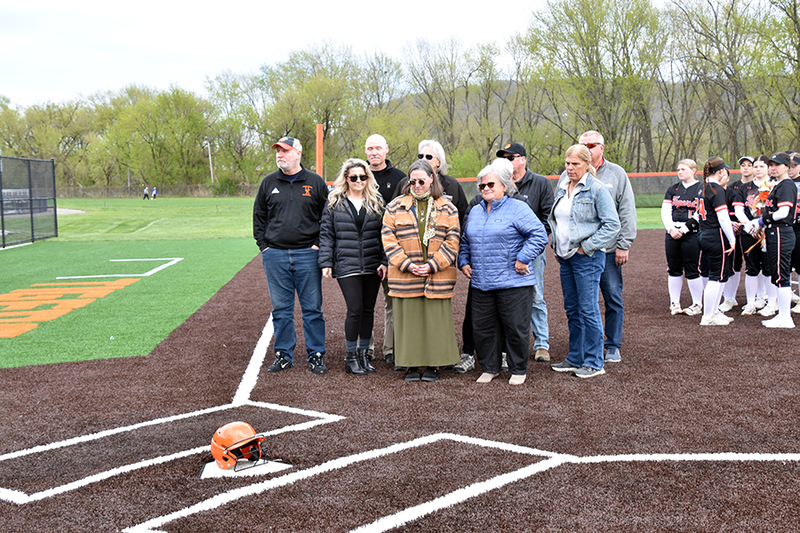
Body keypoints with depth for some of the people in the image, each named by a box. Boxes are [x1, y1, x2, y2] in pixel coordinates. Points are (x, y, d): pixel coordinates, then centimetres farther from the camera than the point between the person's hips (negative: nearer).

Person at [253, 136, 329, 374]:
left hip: (307, 255, -2)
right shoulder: (268, 183, 9)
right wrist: (264, 246, 6)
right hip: (275, 255, 2)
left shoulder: (316, 182, 4)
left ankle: (316, 355, 11)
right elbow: (258, 216, 16)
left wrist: (319, 244, -2)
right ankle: (283, 355, 16)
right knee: (281, 309, 7)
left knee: (312, 308, 2)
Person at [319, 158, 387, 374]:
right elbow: (326, 234, 3)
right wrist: (326, 263, -3)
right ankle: (351, 357, 8)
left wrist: (384, 262, -1)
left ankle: (363, 353, 23)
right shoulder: (334, 203, 3)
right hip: (346, 266, -3)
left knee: (368, 309, 9)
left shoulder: (376, 202, 8)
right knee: (355, 309, -7)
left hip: (372, 266, 3)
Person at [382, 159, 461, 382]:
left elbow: (452, 241, 1)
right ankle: (411, 364, 14)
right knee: (409, 320, 4)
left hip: (438, 277, 0)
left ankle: (433, 365, 13)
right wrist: (406, 264, -10)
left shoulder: (447, 208, 7)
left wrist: (433, 265, -10)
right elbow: (389, 238, 2)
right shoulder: (395, 207, 7)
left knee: (436, 320, 3)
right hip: (405, 277, 0)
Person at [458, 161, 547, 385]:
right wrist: (464, 262, 13)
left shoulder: (518, 209, -5)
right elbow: (465, 241, 27)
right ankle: (489, 368, 24)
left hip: (513, 282, -6)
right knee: (482, 328, 8)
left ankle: (518, 370, 17)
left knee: (516, 328, 2)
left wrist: (523, 259, -14)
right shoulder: (475, 212, 16)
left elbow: (539, 234, -11)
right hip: (481, 283, 6)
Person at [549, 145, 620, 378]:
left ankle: (594, 363, 4)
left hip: (587, 257, -7)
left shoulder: (598, 189, -10)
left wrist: (586, 247, -13)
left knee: (588, 310, -5)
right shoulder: (562, 188, 12)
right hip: (565, 257, 7)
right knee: (572, 310, 13)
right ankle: (575, 358, 22)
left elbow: (612, 224, -13)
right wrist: (556, 246, 13)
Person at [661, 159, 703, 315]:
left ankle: (697, 304, 7)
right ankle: (674, 303, 16)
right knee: (674, 269, 7)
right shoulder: (673, 189, 16)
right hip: (672, 234, 5)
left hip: (692, 234, -5)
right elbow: (665, 211, 9)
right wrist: (671, 229, -8)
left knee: (692, 270, -4)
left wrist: (683, 230, -15)